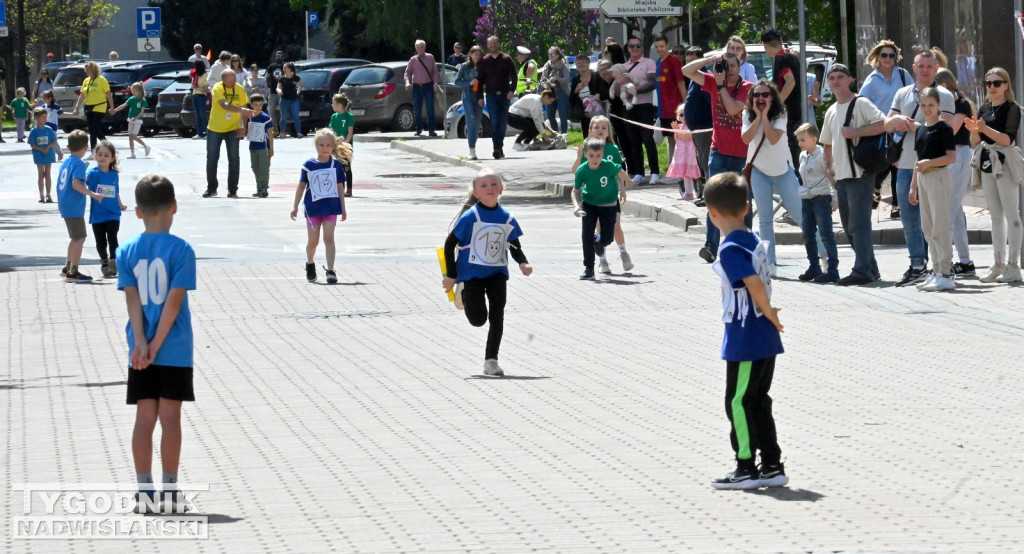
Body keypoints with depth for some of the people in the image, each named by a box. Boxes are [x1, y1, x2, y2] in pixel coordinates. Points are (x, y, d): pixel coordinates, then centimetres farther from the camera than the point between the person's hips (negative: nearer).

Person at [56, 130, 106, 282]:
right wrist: (93, 195, -21)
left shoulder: (65, 162, 12)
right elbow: (76, 184, -25)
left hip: (65, 205, 9)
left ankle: (67, 268, 27)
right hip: (75, 207, -9)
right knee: (79, 238, -6)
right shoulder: (79, 164, -14)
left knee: (75, 238, 20)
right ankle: (73, 272, -9)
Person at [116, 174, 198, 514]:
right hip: (176, 350, -3)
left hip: (140, 350, 3)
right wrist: (156, 344, -11)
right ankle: (169, 493, 3)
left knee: (145, 418, 6)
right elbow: (174, 301, -13)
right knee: (170, 418, 2)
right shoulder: (181, 250, -9)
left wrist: (141, 343, -11)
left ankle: (144, 492, 5)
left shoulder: (127, 252, 1)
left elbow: (133, 299, -6)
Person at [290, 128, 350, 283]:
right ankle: (310, 264, 32)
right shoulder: (309, 165, -2)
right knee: (313, 240, 6)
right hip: (313, 207, 0)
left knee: (329, 237, -10)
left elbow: (340, 187, 9)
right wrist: (295, 206, 3)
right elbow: (302, 186, 4)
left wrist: (343, 208, 10)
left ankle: (330, 270, -10)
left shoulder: (336, 165, 2)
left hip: (331, 207, 0)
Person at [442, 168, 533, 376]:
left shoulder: (507, 219, 0)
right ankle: (463, 293, 26)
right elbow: (450, 244, -8)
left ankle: (491, 360, 6)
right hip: (471, 274, -3)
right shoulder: (470, 217, -13)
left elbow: (515, 246, 12)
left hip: (497, 273, 3)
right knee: (478, 319, -8)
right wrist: (450, 276, -8)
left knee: (497, 316, -5)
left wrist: (523, 263, -9)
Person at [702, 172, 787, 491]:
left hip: (744, 341, -9)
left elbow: (754, 283, -26)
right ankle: (772, 467, 18)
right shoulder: (755, 242, 9)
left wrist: (768, 312, -13)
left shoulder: (730, 249, -17)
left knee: (738, 402, 1)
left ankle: (747, 468, 5)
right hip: (765, 339, 9)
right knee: (758, 402, 15)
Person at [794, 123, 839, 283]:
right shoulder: (803, 156, 11)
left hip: (822, 197, -8)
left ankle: (832, 269, -10)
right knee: (807, 234, 11)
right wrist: (803, 192, 16)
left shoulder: (822, 155, -13)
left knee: (826, 234, -9)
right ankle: (814, 267, 21)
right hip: (806, 199, 8)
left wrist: (835, 199, -13)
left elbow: (832, 177, -12)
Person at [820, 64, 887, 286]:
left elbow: (882, 124, -19)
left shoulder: (860, 104, -6)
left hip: (860, 173, -9)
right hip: (841, 175, 9)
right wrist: (829, 165, 15)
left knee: (859, 223, -11)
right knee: (849, 226, 10)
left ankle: (863, 271, -11)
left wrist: (855, 132, -20)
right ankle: (870, 268, 17)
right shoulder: (831, 112, 18)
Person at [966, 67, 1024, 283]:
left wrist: (985, 129, -26)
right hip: (987, 164, 7)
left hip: (1005, 164, -7)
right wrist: (973, 130, -8)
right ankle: (999, 264, 13)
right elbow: (975, 143, 13)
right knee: (995, 215, 10)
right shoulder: (984, 109, 13)